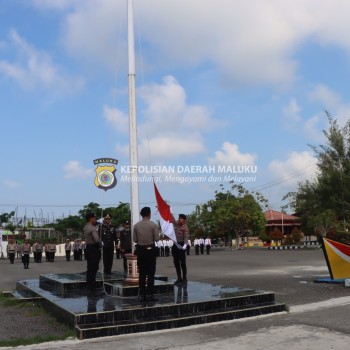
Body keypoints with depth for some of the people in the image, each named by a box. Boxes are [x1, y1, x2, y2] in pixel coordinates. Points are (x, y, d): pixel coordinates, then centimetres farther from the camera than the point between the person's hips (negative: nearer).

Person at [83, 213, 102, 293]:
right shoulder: (93, 228, -17)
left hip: (88, 247, 9)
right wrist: (100, 245, -6)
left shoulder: (85, 227, 12)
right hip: (94, 248, -9)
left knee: (90, 268, 16)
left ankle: (89, 285, 24)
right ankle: (92, 287, -1)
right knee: (93, 268, -4)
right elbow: (97, 239, -26)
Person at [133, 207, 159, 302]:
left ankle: (142, 295, 10)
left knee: (141, 273, 7)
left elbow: (134, 239, 2)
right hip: (150, 249, -3)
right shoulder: (153, 225, -9)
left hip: (140, 249, 3)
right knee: (150, 273, 2)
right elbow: (157, 239, -8)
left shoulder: (136, 225, 0)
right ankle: (150, 295, 2)